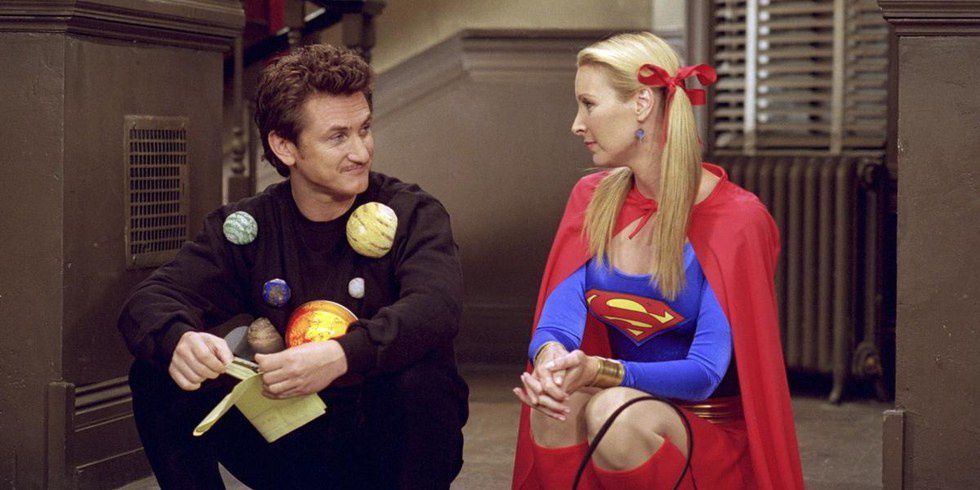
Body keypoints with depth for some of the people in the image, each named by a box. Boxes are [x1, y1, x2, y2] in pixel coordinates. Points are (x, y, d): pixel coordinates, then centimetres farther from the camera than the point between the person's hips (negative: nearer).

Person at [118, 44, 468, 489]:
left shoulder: (412, 215, -7)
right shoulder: (247, 227, 1)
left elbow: (436, 307, -27)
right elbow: (148, 302, -10)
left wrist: (340, 356, -45)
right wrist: (179, 341, -36)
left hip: (388, 446, -2)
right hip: (291, 448, 2)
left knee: (420, 378, -34)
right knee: (157, 377, -13)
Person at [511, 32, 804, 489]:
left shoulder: (736, 220, -15)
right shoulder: (593, 199, 4)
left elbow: (704, 373, -21)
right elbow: (556, 320, -7)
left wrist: (599, 371, -37)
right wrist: (549, 356, -33)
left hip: (713, 433, -4)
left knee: (616, 412, -35)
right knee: (554, 402, -29)